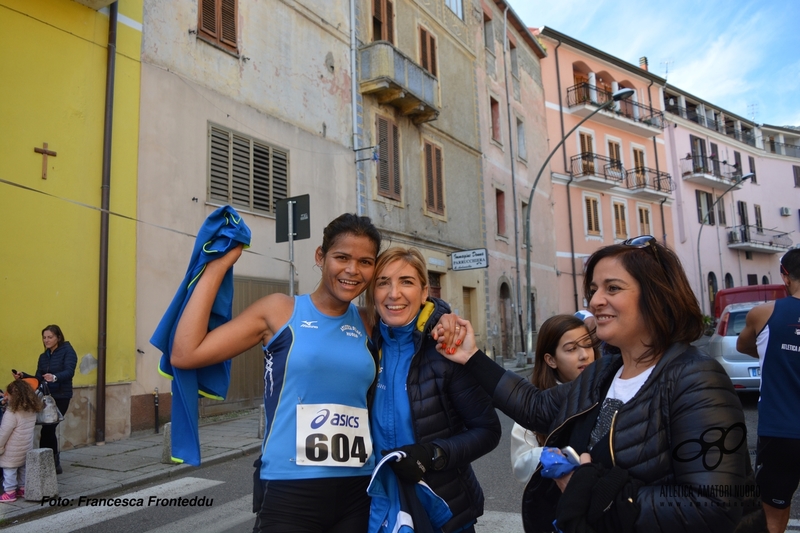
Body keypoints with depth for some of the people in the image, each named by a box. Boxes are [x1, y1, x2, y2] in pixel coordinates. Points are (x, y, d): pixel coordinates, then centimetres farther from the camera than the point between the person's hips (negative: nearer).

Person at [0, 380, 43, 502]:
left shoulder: (12, 413, -22)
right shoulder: (32, 410, -1)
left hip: (12, 451, -7)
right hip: (26, 448, 7)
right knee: (23, 469, 18)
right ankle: (23, 489, 27)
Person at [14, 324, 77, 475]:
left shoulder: (67, 351, -7)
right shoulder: (43, 356, 13)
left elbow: (69, 372, -22)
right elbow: (39, 379, 11)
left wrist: (55, 377, -41)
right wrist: (23, 376, -6)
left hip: (61, 397, -6)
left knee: (47, 429, -10)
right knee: (49, 429, 8)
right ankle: (54, 464, 20)